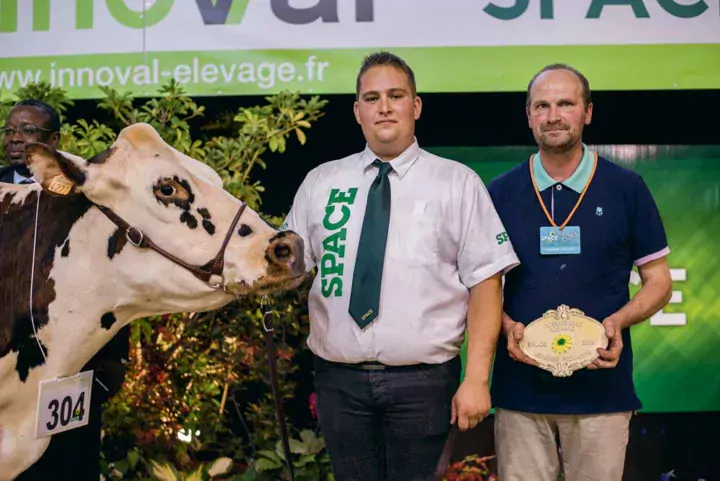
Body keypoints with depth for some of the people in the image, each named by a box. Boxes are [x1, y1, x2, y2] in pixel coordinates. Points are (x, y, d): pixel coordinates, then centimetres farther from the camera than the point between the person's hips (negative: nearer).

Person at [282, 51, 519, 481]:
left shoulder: (458, 183, 0)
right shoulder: (320, 183, 8)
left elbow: (485, 283, -4)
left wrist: (477, 378, -10)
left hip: (423, 381, -2)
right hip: (340, 380, 2)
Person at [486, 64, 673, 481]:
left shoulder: (627, 189, 2)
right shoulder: (500, 194, 5)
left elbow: (659, 281, 6)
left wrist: (619, 321, -12)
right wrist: (507, 327, -9)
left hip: (602, 387, -1)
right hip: (520, 387, 1)